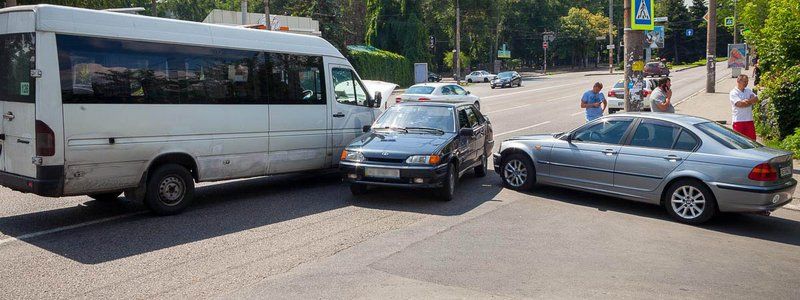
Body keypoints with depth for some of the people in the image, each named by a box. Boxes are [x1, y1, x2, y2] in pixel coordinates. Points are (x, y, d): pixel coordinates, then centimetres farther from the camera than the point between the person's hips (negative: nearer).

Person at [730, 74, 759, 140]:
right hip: (738, 121, -6)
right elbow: (739, 104, -18)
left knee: (752, 140, 6)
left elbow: (756, 99, 1)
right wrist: (751, 101, -5)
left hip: (749, 120, 6)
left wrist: (747, 101, -13)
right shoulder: (733, 92, -5)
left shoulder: (749, 91, 15)